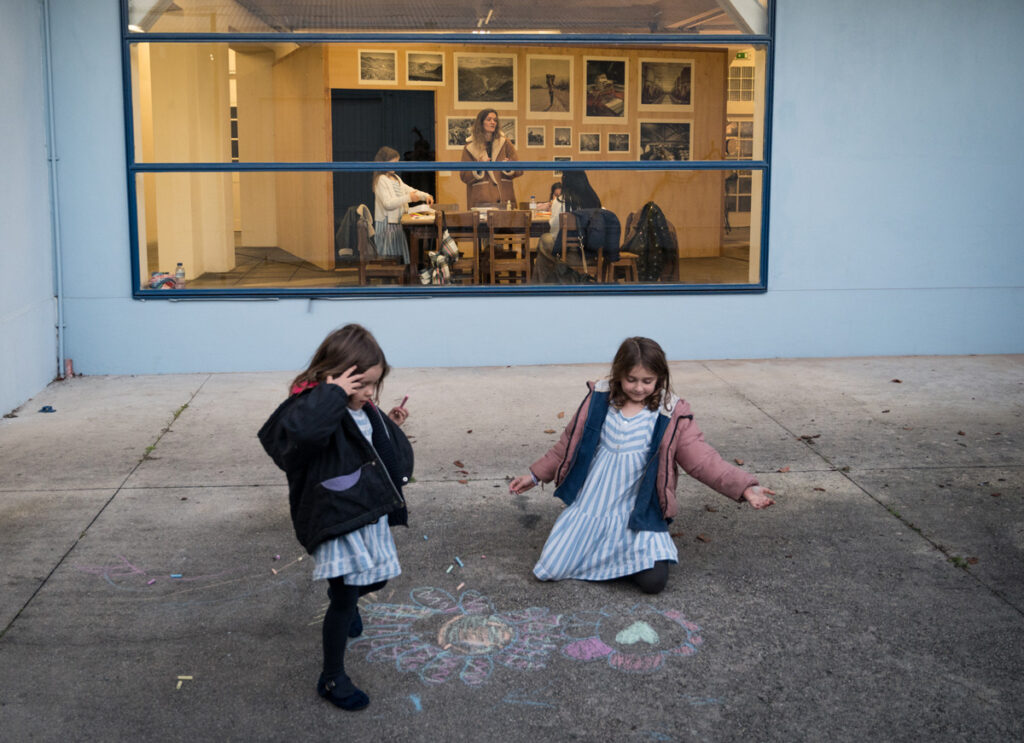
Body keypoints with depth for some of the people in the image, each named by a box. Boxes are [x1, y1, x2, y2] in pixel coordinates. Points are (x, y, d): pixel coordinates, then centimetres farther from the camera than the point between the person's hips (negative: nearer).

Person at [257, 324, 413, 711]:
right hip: (339, 524, -9)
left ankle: (348, 604, 60)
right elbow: (300, 429, -48)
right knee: (343, 600, -1)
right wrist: (333, 392, -38)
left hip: (371, 517, 9)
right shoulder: (313, 408, -21)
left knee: (374, 580, 26)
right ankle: (332, 679, 17)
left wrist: (390, 427, 10)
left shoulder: (364, 411, 7)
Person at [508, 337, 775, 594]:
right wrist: (535, 475, 13)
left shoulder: (672, 415, -7)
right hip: (590, 505, 2)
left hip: (637, 512, -1)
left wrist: (745, 487, -20)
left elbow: (703, 459, -9)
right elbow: (570, 444, 10)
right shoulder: (599, 399, -3)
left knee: (653, 581, -19)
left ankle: (628, 546, 16)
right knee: (550, 570, -6)